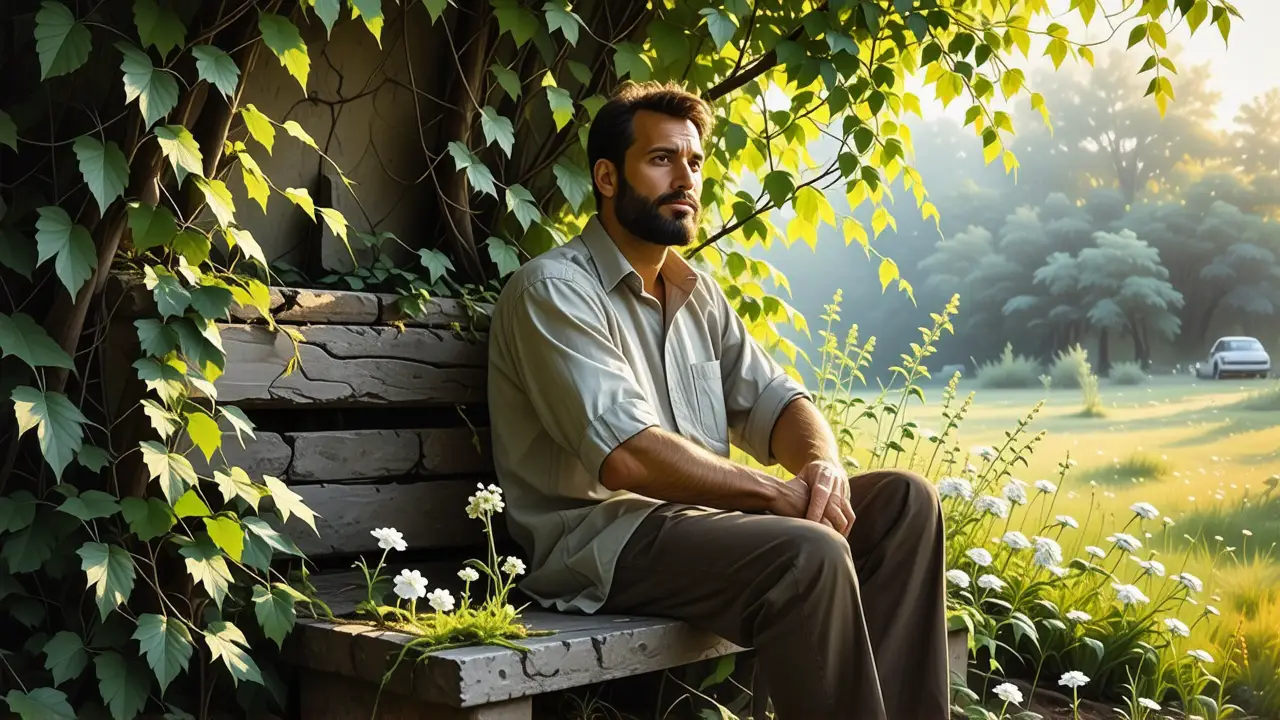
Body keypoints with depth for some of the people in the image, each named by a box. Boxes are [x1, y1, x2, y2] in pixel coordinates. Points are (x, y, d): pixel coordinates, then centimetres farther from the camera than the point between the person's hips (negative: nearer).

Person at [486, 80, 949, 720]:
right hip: (605, 534, -8)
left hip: (701, 515, 8)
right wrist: (784, 494, -19)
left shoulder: (697, 293, 16)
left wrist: (823, 464, -13)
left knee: (905, 499, -4)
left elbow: (772, 401, 11)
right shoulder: (553, 289, -10)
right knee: (809, 553, -31)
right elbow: (627, 457, -22)